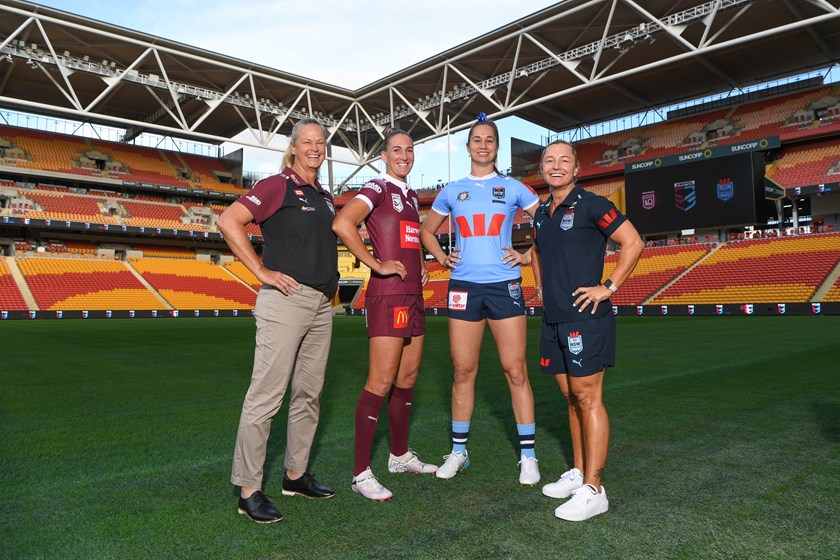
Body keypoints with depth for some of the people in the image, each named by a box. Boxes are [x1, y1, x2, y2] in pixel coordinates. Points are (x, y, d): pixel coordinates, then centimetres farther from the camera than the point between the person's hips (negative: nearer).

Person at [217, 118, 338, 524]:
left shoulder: (326, 197, 19)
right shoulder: (277, 185, -4)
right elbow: (229, 221, -15)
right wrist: (261, 271, -17)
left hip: (322, 305, 8)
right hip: (286, 300, -8)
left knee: (308, 394, 13)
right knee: (267, 395, -6)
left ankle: (295, 475, 27)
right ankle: (249, 489, 4)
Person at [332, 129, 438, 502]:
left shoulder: (410, 195, 20)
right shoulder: (377, 188, -6)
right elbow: (342, 224, -23)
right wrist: (377, 265, -20)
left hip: (413, 295, 9)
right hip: (388, 295, -9)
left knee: (408, 378, 14)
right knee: (381, 382, -9)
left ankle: (400, 456, 28)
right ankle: (361, 472, 0)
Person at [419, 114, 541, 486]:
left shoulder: (513, 188, 7)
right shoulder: (452, 191, 12)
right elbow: (426, 231, 23)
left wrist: (529, 256, 0)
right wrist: (441, 257, 8)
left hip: (504, 285, -1)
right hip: (464, 286, 2)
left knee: (516, 371, -2)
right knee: (463, 372, 6)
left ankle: (528, 456, 9)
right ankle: (458, 451, 19)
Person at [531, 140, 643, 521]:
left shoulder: (590, 205, -7)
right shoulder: (541, 213, 15)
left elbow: (633, 243, -9)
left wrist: (609, 287, -13)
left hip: (585, 318, -7)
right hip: (553, 320, 8)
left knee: (588, 399, -5)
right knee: (572, 398, 14)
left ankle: (593, 490, 1)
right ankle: (578, 474, 25)